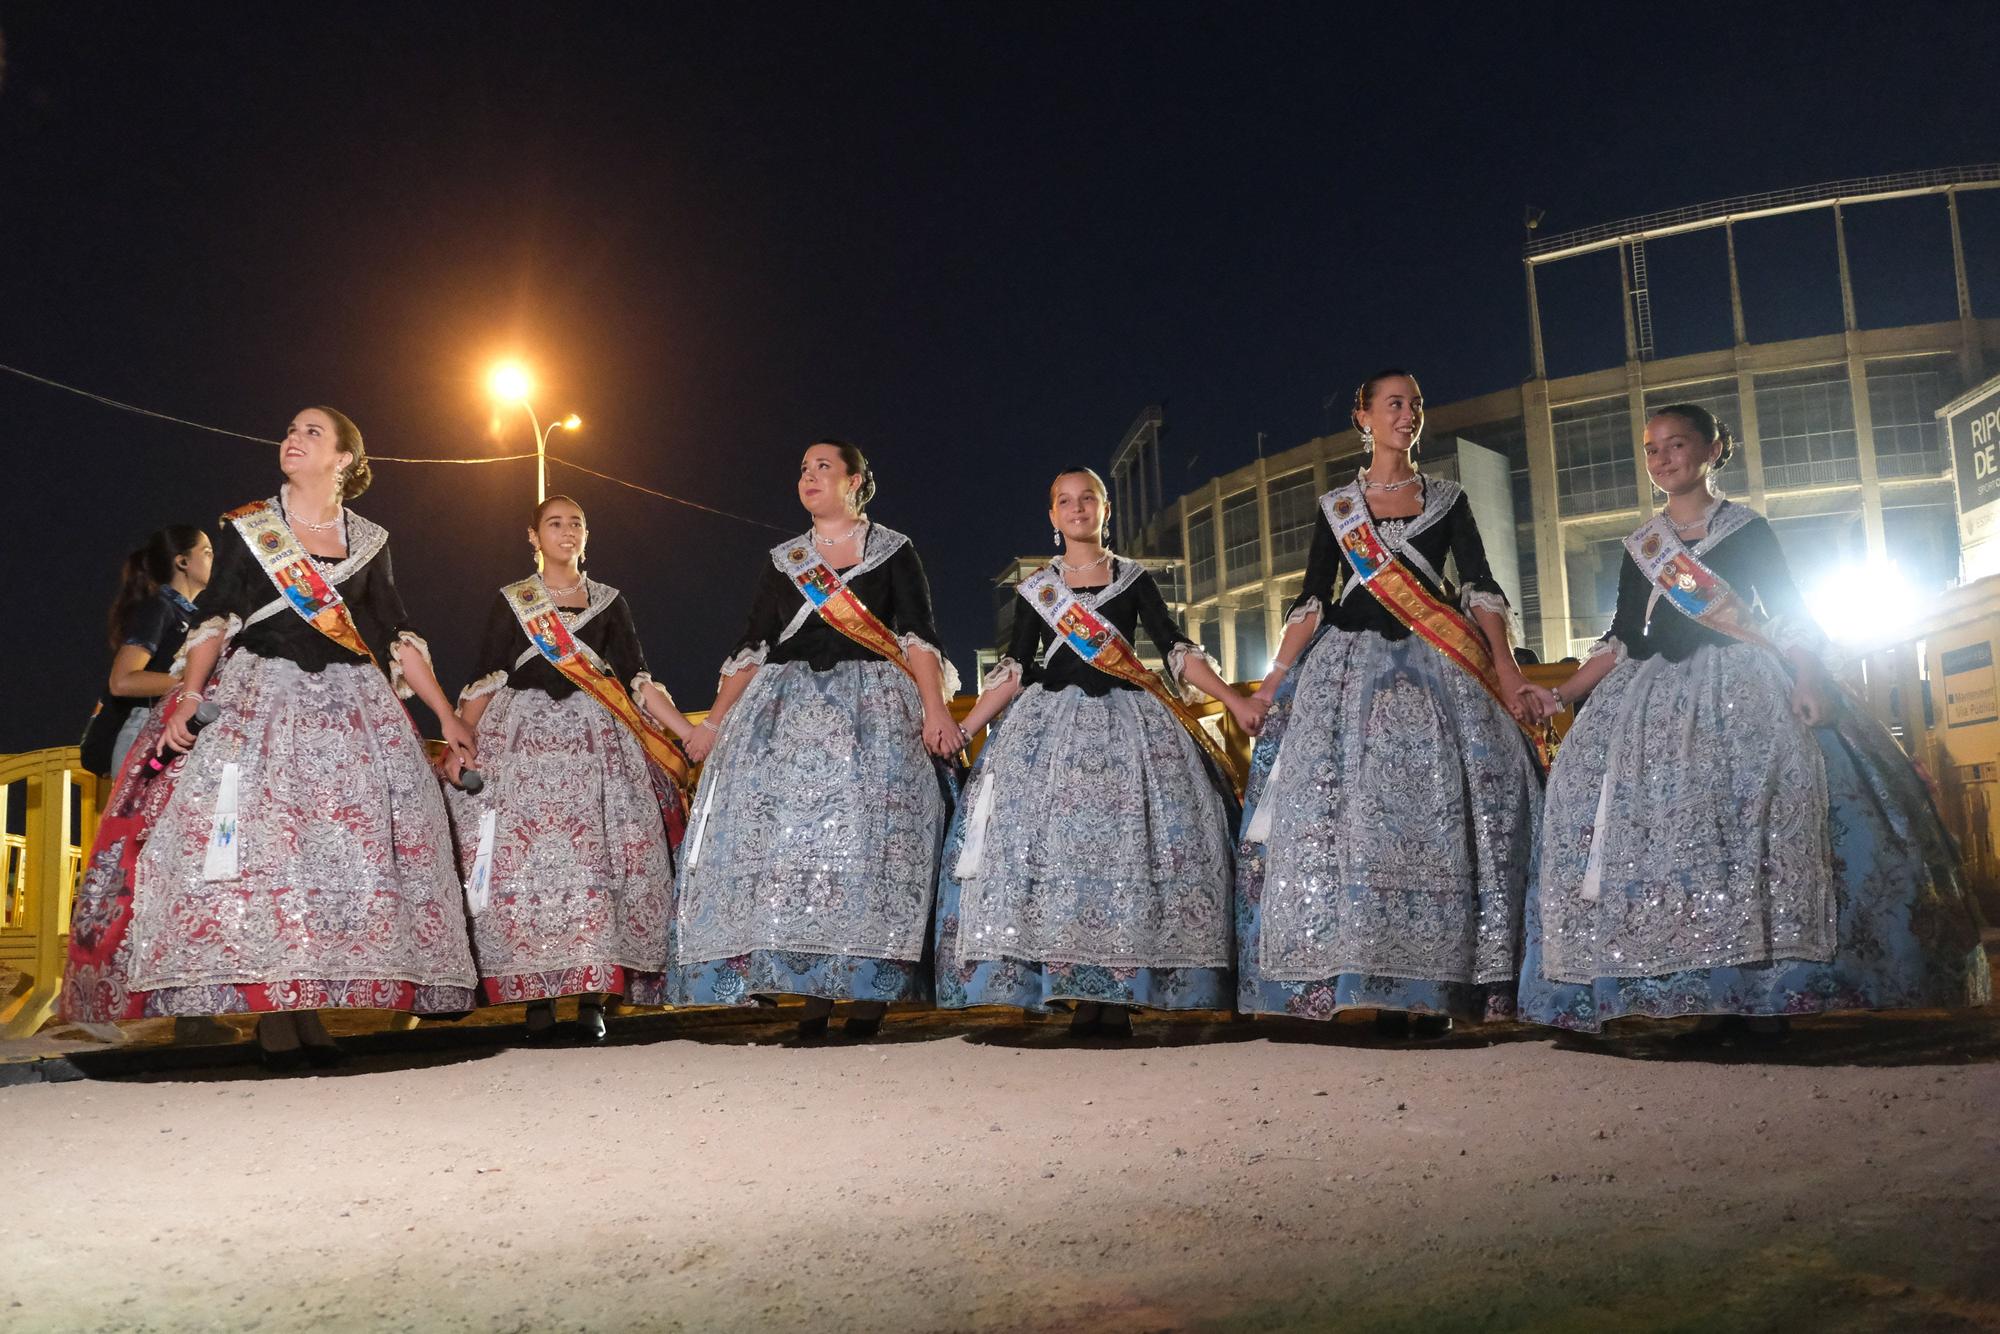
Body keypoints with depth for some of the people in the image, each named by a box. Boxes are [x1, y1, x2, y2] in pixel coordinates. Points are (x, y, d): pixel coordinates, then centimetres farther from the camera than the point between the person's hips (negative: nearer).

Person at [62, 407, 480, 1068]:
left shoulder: (369, 541, 13)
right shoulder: (246, 528, 9)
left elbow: (398, 636, 14)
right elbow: (214, 619, 3)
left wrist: (447, 715, 9)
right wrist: (188, 696, -13)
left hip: (350, 709, 2)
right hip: (260, 700, -2)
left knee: (342, 852, -7)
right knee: (260, 846, -13)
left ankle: (308, 1005, -2)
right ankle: (271, 1010, -10)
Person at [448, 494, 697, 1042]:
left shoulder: (610, 602, 14)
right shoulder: (510, 601, 12)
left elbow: (638, 681, 10)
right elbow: (484, 682, 7)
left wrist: (691, 732, -1)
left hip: (595, 741, 1)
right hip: (523, 739, 0)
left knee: (597, 858, -10)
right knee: (526, 861, -9)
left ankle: (593, 996, -9)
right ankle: (537, 995, -6)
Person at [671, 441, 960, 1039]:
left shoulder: (893, 551, 9)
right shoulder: (783, 560, 19)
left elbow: (918, 636, -1)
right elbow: (751, 646, 16)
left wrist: (935, 704, -15)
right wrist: (714, 720, 9)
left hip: (872, 712, -3)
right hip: (789, 710, 3)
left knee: (868, 836, -12)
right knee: (788, 836, -9)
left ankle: (871, 988, -9)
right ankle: (811, 991, -8)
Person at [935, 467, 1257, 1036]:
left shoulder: (1134, 578, 11)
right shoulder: (1035, 589, 14)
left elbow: (1177, 649, 5)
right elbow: (1014, 669, 11)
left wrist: (1235, 701, -5)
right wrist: (963, 728, 2)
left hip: (1126, 721, -1)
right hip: (1051, 723, 1)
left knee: (1127, 839, -11)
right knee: (1053, 844, -11)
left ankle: (1120, 993, -9)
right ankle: (1081, 995, -8)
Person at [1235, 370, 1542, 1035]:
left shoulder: (1447, 499, 13)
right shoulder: (1335, 506, 13)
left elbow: (1481, 589, 4)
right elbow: (1313, 599, 8)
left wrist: (1504, 666, -9)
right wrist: (1278, 674, -4)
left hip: (1435, 668, 0)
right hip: (1353, 667, 0)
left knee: (1437, 816, -9)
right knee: (1351, 812, -9)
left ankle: (1435, 986, -7)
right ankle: (1378, 988, -6)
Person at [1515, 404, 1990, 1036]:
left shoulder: (1747, 528, 8)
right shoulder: (1640, 546, 17)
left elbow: (1790, 615, 2)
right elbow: (1621, 639, 16)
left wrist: (1807, 679, -15)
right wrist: (1564, 693, 4)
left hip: (1744, 685, -3)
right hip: (1659, 696, 3)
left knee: (1762, 803, -25)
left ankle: (1766, 987, -20)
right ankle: (1711, 987, -13)